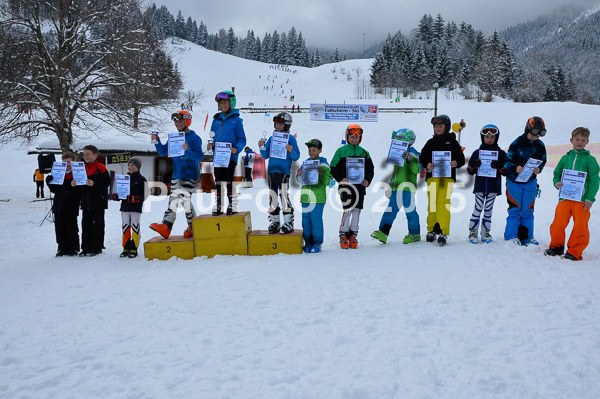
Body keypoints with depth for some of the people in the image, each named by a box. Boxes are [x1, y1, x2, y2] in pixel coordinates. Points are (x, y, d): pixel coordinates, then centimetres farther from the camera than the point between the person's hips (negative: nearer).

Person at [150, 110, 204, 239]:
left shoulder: (194, 138, -8)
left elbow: (200, 157, -17)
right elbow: (163, 152, 16)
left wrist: (187, 150, -31)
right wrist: (156, 141, 0)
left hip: (190, 176, -6)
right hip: (176, 175, 6)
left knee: (185, 200, -6)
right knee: (173, 200, 1)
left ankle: (193, 227, 11)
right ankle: (166, 227, -2)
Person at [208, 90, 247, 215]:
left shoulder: (236, 120, -2)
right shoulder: (216, 119, 12)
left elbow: (242, 139, -2)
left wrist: (237, 149, -20)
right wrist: (210, 144, -2)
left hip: (230, 156, -4)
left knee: (228, 181, 0)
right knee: (218, 181, 10)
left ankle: (232, 205, 13)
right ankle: (218, 205, 19)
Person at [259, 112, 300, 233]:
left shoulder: (291, 138, 2)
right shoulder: (271, 139, 13)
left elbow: (296, 157, 0)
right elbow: (265, 156, 15)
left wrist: (291, 151, -20)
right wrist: (262, 147, -2)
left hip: (284, 171, -5)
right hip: (272, 171, 5)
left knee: (284, 195, -8)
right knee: (272, 196, 7)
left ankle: (288, 223, 0)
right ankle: (274, 222, 15)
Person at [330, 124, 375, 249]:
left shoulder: (364, 153, 12)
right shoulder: (341, 151, 3)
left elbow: (370, 169, 17)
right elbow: (333, 167, 2)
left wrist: (368, 180, 0)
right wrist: (340, 178, -11)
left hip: (360, 186, 3)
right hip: (346, 186, -3)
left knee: (357, 210, 4)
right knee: (348, 210, -10)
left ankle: (353, 235, 15)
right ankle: (343, 236, 1)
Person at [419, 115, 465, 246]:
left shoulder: (453, 142, 11)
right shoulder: (431, 142, 15)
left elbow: (461, 159, 9)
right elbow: (423, 157, 11)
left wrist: (456, 163, -14)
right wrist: (427, 165, -11)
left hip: (448, 176, -2)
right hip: (432, 176, 2)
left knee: (444, 203, -12)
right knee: (432, 203, -2)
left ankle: (443, 232, -13)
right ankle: (432, 230, 11)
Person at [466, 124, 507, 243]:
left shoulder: (501, 153, 7)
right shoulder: (477, 152, 7)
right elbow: (470, 171, 9)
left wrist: (499, 166, -15)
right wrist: (473, 165, -13)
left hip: (493, 186, 1)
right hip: (480, 186, 0)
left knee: (488, 209, 5)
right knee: (478, 208, -4)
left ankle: (486, 232, 12)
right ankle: (473, 232, 1)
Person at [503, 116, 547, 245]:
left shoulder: (540, 145, 2)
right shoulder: (517, 143, -12)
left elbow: (542, 161, 11)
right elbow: (507, 161, -11)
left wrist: (538, 169, -10)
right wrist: (515, 168, -30)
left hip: (530, 182, 4)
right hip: (514, 181, -4)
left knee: (528, 211, 9)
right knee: (514, 210, -3)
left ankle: (527, 237, 17)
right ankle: (511, 237, 5)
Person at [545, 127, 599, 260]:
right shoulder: (565, 158, 13)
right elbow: (556, 173, 21)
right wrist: (557, 183, -3)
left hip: (582, 199, -2)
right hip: (565, 198, 2)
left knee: (580, 226, -5)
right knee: (558, 223, -7)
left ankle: (575, 252, 9)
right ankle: (556, 246, 14)